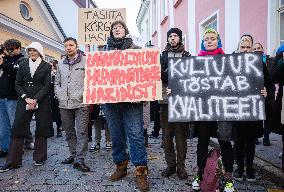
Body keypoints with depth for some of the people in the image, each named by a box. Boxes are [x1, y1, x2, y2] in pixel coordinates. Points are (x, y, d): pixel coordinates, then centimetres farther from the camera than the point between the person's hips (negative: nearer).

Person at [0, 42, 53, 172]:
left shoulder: (46, 66, 3)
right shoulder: (22, 65, 11)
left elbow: (47, 85, -3)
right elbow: (18, 84, 7)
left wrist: (35, 99, -13)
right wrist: (26, 98, -8)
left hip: (41, 101, -2)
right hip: (24, 100, 2)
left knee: (41, 129, 4)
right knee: (18, 128, -1)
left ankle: (39, 158, 18)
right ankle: (12, 161, 7)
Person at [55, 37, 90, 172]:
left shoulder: (86, 61, 0)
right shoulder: (61, 64, 16)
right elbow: (57, 83, 20)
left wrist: (83, 94, -11)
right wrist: (60, 95, 6)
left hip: (81, 103, -5)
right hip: (64, 104, 6)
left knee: (82, 131, -5)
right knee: (69, 131, 13)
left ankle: (79, 159, -1)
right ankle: (73, 154, 26)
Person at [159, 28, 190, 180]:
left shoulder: (187, 56, 12)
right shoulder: (162, 56, 15)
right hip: (165, 99, 1)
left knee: (181, 134, 1)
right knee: (167, 134, 4)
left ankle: (181, 165, 13)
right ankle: (170, 164, 17)